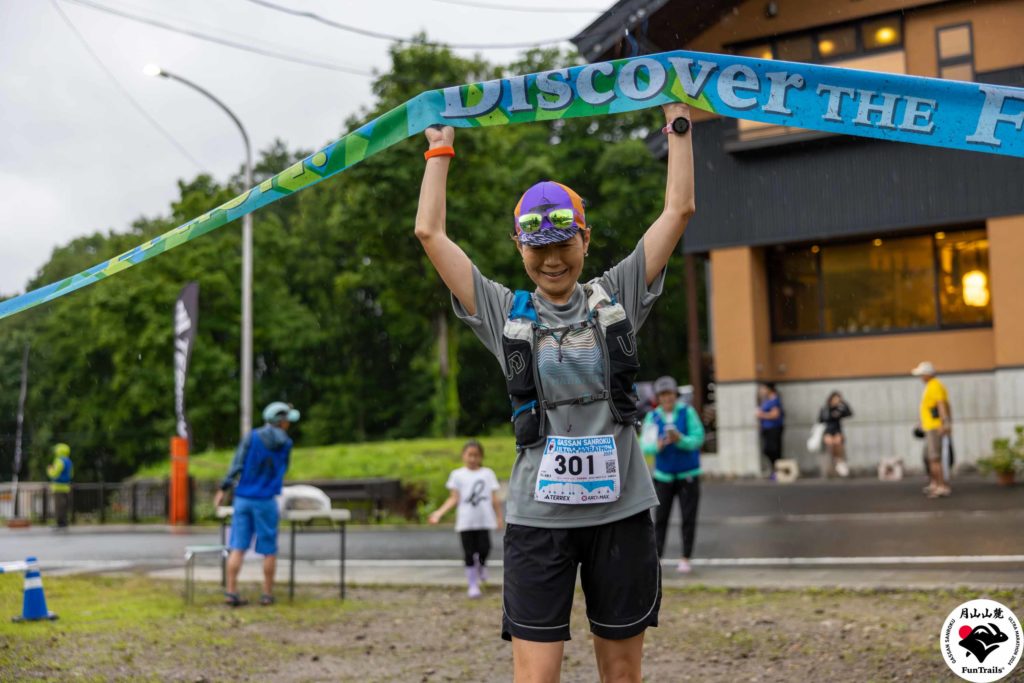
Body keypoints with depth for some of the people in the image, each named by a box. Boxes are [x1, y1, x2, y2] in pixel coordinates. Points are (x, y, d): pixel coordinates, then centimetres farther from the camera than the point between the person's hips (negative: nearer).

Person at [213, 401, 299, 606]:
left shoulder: (252, 437, -3)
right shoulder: (286, 444, -1)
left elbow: (237, 464, -8)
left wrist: (223, 489, -2)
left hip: (243, 499, 2)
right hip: (266, 501, -2)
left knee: (238, 547, 3)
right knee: (269, 550, 9)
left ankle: (231, 592, -1)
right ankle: (267, 594, 11)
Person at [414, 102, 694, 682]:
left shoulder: (616, 298, 6)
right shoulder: (506, 313, 4)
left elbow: (678, 209, 6)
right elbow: (431, 232, 5)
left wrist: (679, 121, 11)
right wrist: (440, 148, 14)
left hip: (620, 510, 1)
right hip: (538, 515, -1)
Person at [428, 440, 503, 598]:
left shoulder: (488, 473, 8)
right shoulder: (457, 475, 4)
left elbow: (494, 499, 9)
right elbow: (454, 499, 1)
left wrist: (499, 517, 6)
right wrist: (439, 513, -10)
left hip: (484, 520, 0)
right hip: (466, 521, 0)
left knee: (484, 548, -11)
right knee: (469, 554, 2)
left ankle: (481, 566, 24)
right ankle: (473, 585, 14)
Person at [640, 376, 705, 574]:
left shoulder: (687, 412, -4)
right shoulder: (652, 416, 0)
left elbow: (698, 437, -9)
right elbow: (646, 445, -6)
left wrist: (680, 439, -27)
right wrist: (657, 446, -27)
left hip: (688, 474, -1)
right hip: (663, 475, 1)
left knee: (688, 518, 1)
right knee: (660, 518, -4)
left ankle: (685, 559, 8)